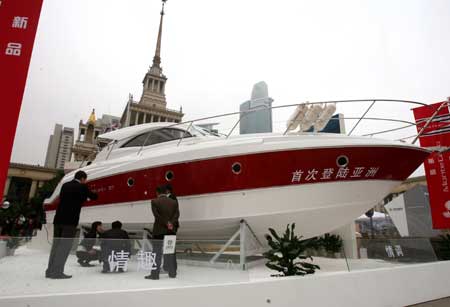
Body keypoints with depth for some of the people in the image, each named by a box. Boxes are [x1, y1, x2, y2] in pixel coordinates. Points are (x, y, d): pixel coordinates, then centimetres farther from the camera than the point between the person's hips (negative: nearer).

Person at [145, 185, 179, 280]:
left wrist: (166, 224, -11)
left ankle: (155, 274, 8)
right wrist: (171, 223, -13)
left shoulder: (154, 201, -5)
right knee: (171, 252, 11)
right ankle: (172, 273, 16)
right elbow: (177, 214, -5)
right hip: (171, 230, 3)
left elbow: (157, 215, -13)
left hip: (159, 230, -3)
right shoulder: (174, 202, 6)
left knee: (157, 253, 5)